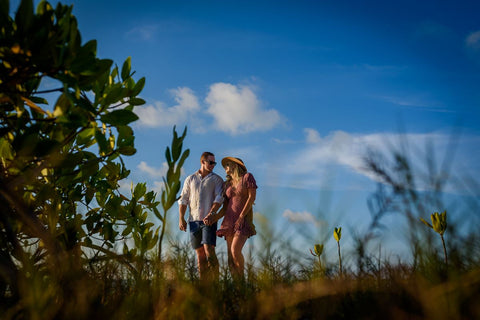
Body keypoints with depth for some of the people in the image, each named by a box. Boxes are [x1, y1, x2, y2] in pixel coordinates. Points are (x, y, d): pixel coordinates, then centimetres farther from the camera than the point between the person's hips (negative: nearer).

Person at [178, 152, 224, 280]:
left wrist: (211, 213, -20)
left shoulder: (217, 179, 8)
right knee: (200, 253, 4)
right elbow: (183, 200, 13)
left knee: (209, 250, -16)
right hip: (194, 220, 3)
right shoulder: (190, 179, 15)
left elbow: (219, 198, -5)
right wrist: (181, 218, 3)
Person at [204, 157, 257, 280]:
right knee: (230, 256, -4)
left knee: (235, 251, -21)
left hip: (244, 220, -5)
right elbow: (225, 208, 12)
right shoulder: (228, 185, 18)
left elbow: (252, 197, -6)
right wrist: (214, 218, -7)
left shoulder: (247, 177, 3)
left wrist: (241, 217, -13)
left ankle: (241, 278, -1)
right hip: (230, 221, 5)